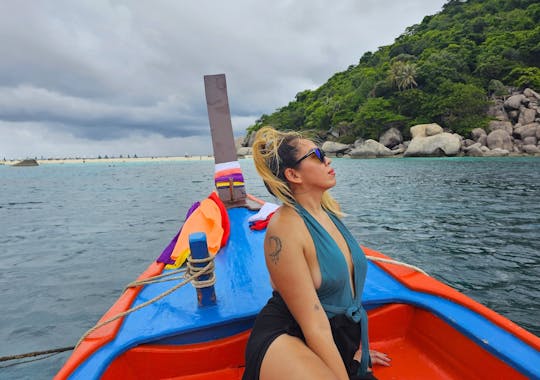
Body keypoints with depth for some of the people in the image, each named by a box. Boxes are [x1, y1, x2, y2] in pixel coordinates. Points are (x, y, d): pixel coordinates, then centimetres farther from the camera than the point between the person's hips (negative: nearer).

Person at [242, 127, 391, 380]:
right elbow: (315, 326, -20)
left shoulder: (329, 210, 2)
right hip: (286, 342, -6)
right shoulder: (284, 228, -23)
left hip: (341, 342, 6)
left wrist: (357, 346, 19)